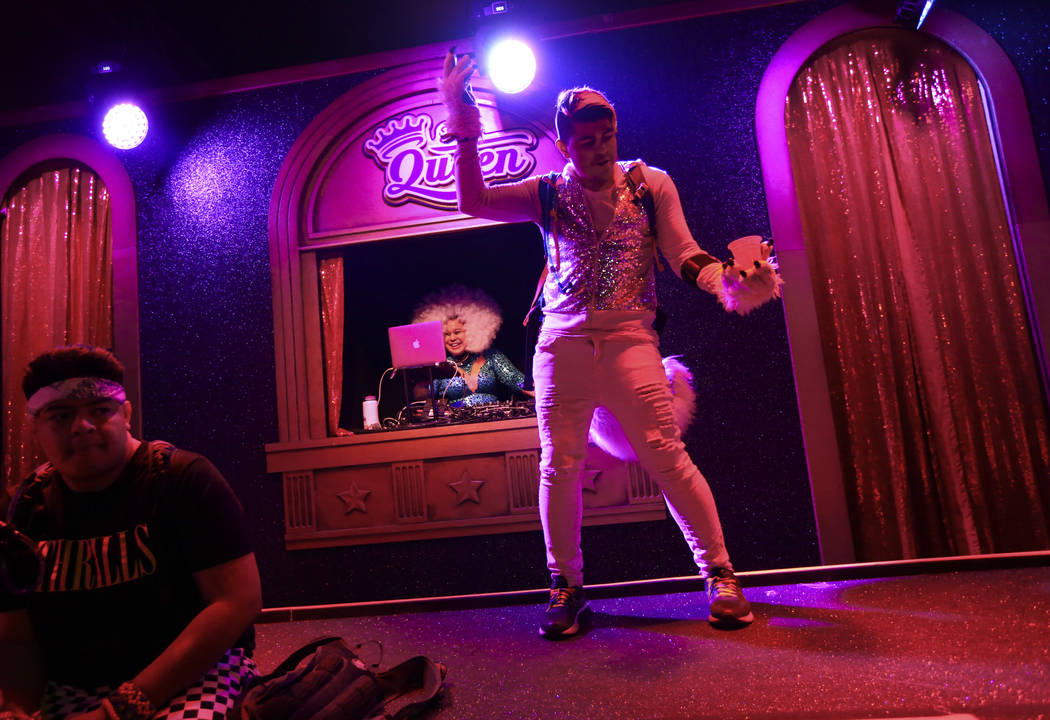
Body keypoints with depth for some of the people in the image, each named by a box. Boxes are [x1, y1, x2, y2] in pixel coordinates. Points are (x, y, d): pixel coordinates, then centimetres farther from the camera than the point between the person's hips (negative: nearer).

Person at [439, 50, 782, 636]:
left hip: (629, 338, -1)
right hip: (562, 341, 2)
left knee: (669, 458, -8)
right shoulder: (548, 193, 13)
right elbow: (474, 202, 6)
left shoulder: (651, 184, 12)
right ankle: (567, 586, 19)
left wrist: (729, 283, -15)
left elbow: (685, 253, 4)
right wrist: (465, 132, -1)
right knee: (560, 467, 1)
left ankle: (721, 576, 11)